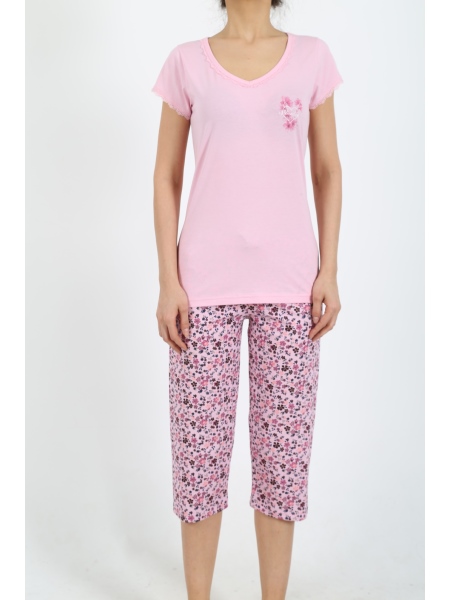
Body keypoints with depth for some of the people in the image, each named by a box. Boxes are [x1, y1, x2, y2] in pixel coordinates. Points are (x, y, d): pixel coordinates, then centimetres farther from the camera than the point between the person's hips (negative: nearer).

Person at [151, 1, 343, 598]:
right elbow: (166, 178, 5)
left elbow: (328, 170, 10)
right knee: (199, 444, 5)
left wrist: (329, 268, 1)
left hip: (290, 281, 1)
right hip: (205, 281, 0)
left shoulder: (312, 56, 9)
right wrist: (168, 280, -3)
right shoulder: (187, 61, 7)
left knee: (284, 444, 6)